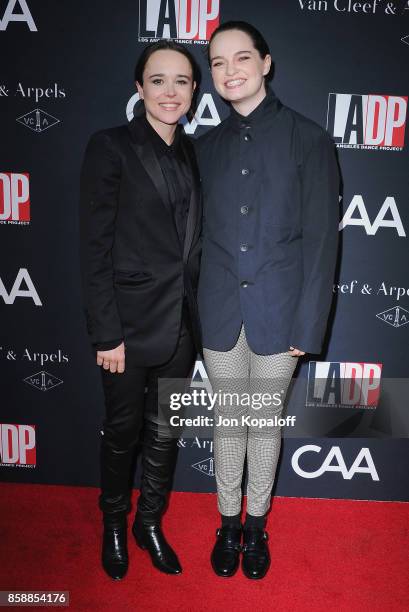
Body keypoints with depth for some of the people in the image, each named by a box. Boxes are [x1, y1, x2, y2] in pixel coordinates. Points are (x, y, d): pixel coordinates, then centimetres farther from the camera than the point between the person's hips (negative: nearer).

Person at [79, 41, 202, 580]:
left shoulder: (191, 152, 8)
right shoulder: (111, 146, -8)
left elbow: (192, 241, 10)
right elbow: (95, 248, -12)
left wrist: (196, 313, 6)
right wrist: (106, 334, -14)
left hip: (182, 323, 5)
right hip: (131, 322, -5)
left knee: (166, 431, 16)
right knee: (123, 430, 13)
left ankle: (150, 522, 39)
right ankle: (114, 525, 39)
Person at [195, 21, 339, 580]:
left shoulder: (308, 139, -4)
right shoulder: (208, 145, 7)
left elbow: (321, 238, -6)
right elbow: (201, 233, 8)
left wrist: (309, 325, -10)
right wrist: (191, 310, 3)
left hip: (277, 311, -2)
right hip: (219, 311, 3)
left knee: (266, 420, 12)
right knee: (228, 418, 14)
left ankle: (256, 524, 34)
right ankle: (228, 523, 34)